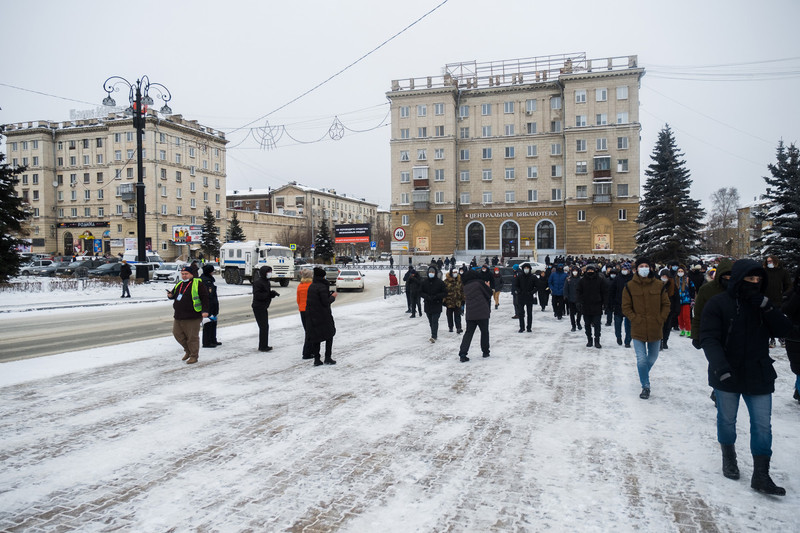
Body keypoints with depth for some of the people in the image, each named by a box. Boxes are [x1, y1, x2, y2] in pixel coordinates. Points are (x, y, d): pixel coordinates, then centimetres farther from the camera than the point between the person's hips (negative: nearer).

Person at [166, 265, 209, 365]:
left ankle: (194, 356, 11)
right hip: (178, 317, 7)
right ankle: (188, 350, 33)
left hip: (192, 318, -7)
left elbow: (204, 298, -8)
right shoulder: (179, 284, 14)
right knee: (177, 334, 13)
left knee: (192, 337, -2)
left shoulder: (197, 284, -6)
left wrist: (205, 310, -16)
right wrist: (170, 295, 2)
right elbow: (174, 295, 27)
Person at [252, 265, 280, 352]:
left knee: (265, 326, 15)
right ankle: (263, 346, 0)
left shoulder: (266, 281, 15)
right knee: (264, 327, -8)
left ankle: (264, 345, 24)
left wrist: (273, 293, -3)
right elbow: (257, 295, -23)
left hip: (263, 307, 10)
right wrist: (269, 294, -22)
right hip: (258, 308, -10)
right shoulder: (257, 282, -16)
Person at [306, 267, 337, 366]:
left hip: (312, 316, 7)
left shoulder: (311, 286, 9)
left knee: (315, 337, 10)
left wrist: (329, 295, 14)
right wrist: (332, 297, -2)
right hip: (323, 316, -7)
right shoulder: (322, 287, -16)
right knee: (329, 335, 10)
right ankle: (328, 358, 8)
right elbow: (326, 302, -19)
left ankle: (317, 359, 10)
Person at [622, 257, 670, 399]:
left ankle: (644, 375, 46)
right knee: (641, 360, -8)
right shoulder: (630, 286, -4)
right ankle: (645, 386, 10)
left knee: (652, 358, 18)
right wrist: (635, 319, -11)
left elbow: (666, 304, 8)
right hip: (638, 330, -2)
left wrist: (661, 319, -3)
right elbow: (626, 307, 0)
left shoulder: (658, 285, 0)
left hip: (655, 329, 3)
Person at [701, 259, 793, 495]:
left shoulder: (763, 304, 3)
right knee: (727, 420, 14)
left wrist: (766, 307, -19)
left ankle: (761, 475, 13)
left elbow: (784, 330, -5)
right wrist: (719, 365, -32)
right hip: (727, 375, -3)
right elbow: (709, 338, -18)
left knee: (763, 425, 4)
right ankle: (728, 458, 37)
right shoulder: (718, 304, -12)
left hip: (759, 375, 3)